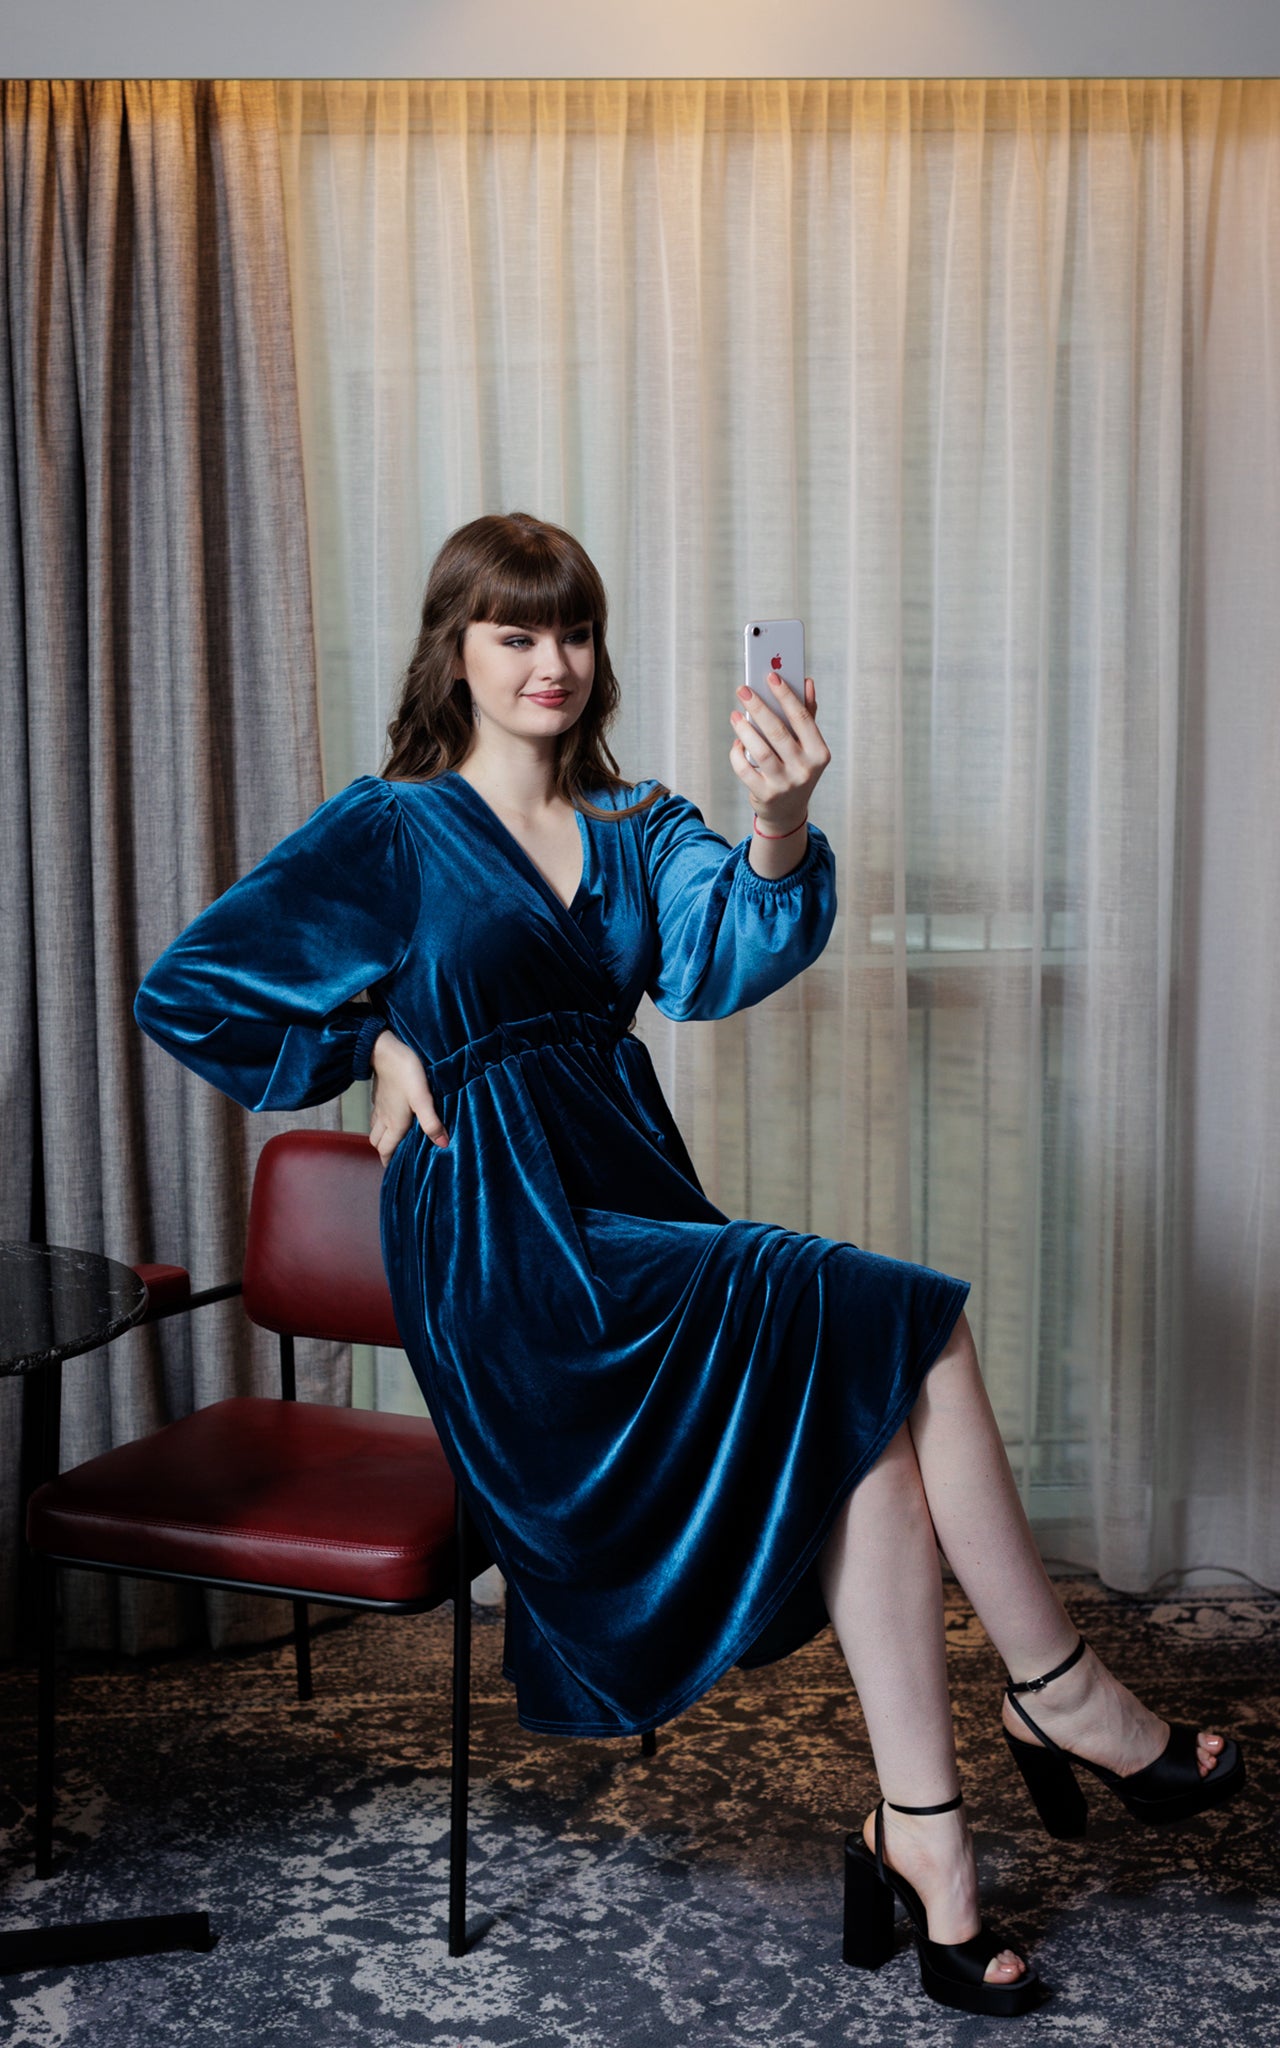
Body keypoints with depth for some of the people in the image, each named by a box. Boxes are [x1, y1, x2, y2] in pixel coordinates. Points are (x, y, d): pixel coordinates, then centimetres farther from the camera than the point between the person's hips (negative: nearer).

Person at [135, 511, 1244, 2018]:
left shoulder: (638, 829, 14)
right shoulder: (394, 830, 1)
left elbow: (723, 953, -10)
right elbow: (185, 990, 3)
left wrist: (779, 829, -31)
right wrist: (375, 1047, -2)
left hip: (641, 1212, 5)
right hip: (507, 1251, -5)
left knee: (878, 1418, -20)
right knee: (903, 1329, -18)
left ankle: (918, 1836, -12)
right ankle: (1062, 1696, -1)